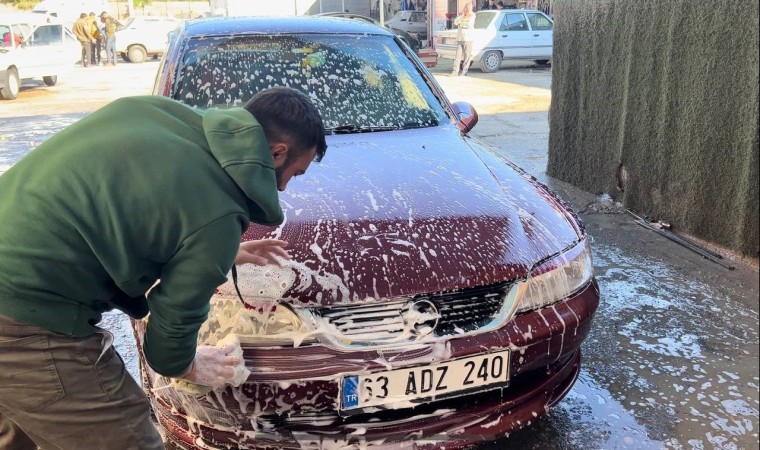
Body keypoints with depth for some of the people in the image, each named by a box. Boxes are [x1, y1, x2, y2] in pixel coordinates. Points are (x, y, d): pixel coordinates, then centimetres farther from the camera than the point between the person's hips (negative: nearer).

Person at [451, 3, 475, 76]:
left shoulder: (472, 16, 3)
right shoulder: (460, 16, 12)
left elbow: (469, 25, -10)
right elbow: (455, 22, -4)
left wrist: (461, 24, -2)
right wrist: (462, 15, -8)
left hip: (468, 39, -3)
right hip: (459, 38, 3)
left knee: (467, 55, -3)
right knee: (458, 54, -1)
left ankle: (464, 71, 2)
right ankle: (455, 71, -2)